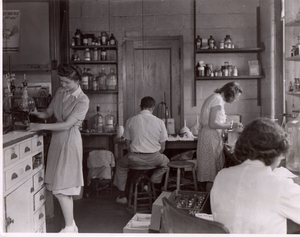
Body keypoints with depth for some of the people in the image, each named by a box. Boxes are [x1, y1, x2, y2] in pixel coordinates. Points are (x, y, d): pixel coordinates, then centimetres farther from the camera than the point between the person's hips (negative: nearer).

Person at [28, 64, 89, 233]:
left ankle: (69, 228, 4)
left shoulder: (83, 100, -14)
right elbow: (49, 112, 16)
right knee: (62, 188, 11)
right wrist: (38, 114, -6)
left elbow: (67, 124, -19)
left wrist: (40, 126, -20)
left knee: (61, 188, -7)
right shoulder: (60, 92, 8)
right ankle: (71, 224, 22)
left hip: (70, 140, -7)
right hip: (57, 138, 7)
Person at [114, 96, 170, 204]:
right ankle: (154, 185, 24)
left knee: (121, 165, 32)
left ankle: (122, 196, 32)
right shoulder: (159, 122, -2)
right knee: (165, 162, 33)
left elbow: (128, 144, 5)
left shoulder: (130, 121, 0)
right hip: (154, 158, 0)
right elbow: (162, 148, 3)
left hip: (135, 158, 0)